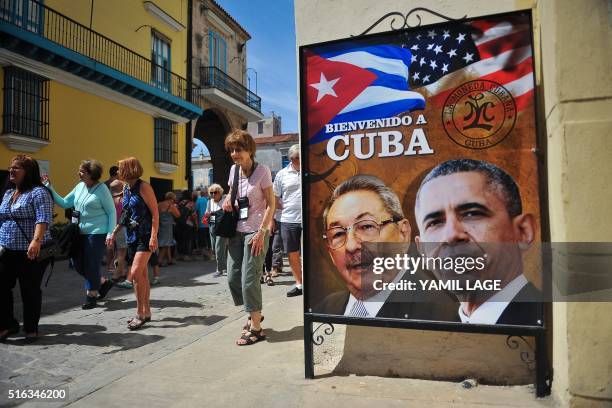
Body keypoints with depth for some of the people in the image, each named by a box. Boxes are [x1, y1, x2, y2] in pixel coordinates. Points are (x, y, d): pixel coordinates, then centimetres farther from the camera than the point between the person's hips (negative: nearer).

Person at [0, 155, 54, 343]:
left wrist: (36, 240, -33)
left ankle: (31, 329, 16)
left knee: (30, 290, 3)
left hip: (30, 252, -7)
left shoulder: (38, 192, -9)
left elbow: (43, 219, -21)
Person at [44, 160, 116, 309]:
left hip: (97, 233, -7)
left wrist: (110, 234, -15)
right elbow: (64, 203, 14)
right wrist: (50, 189, 4)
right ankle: (103, 282, 29)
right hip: (81, 233, 7)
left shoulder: (102, 189, -9)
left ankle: (91, 296, 17)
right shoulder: (79, 187, 9)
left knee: (91, 265, 0)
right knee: (78, 263, 10)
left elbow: (112, 212, -8)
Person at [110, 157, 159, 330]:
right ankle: (146, 312, 20)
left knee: (136, 273, -14)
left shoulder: (143, 187, -10)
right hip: (133, 236, 8)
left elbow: (155, 213, -14)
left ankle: (140, 313, -3)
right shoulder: (126, 189, 13)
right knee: (142, 275, 12)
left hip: (146, 235, -8)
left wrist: (154, 236, -21)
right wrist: (114, 232, 15)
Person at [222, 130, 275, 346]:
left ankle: (256, 328, 6)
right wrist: (228, 199, -1)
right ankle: (253, 313, 30)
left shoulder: (262, 171, -11)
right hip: (237, 230, 7)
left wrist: (261, 233, -17)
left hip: (256, 231, -7)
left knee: (249, 279, -7)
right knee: (232, 277, 8)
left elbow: (271, 205, -11)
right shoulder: (234, 170, 6)